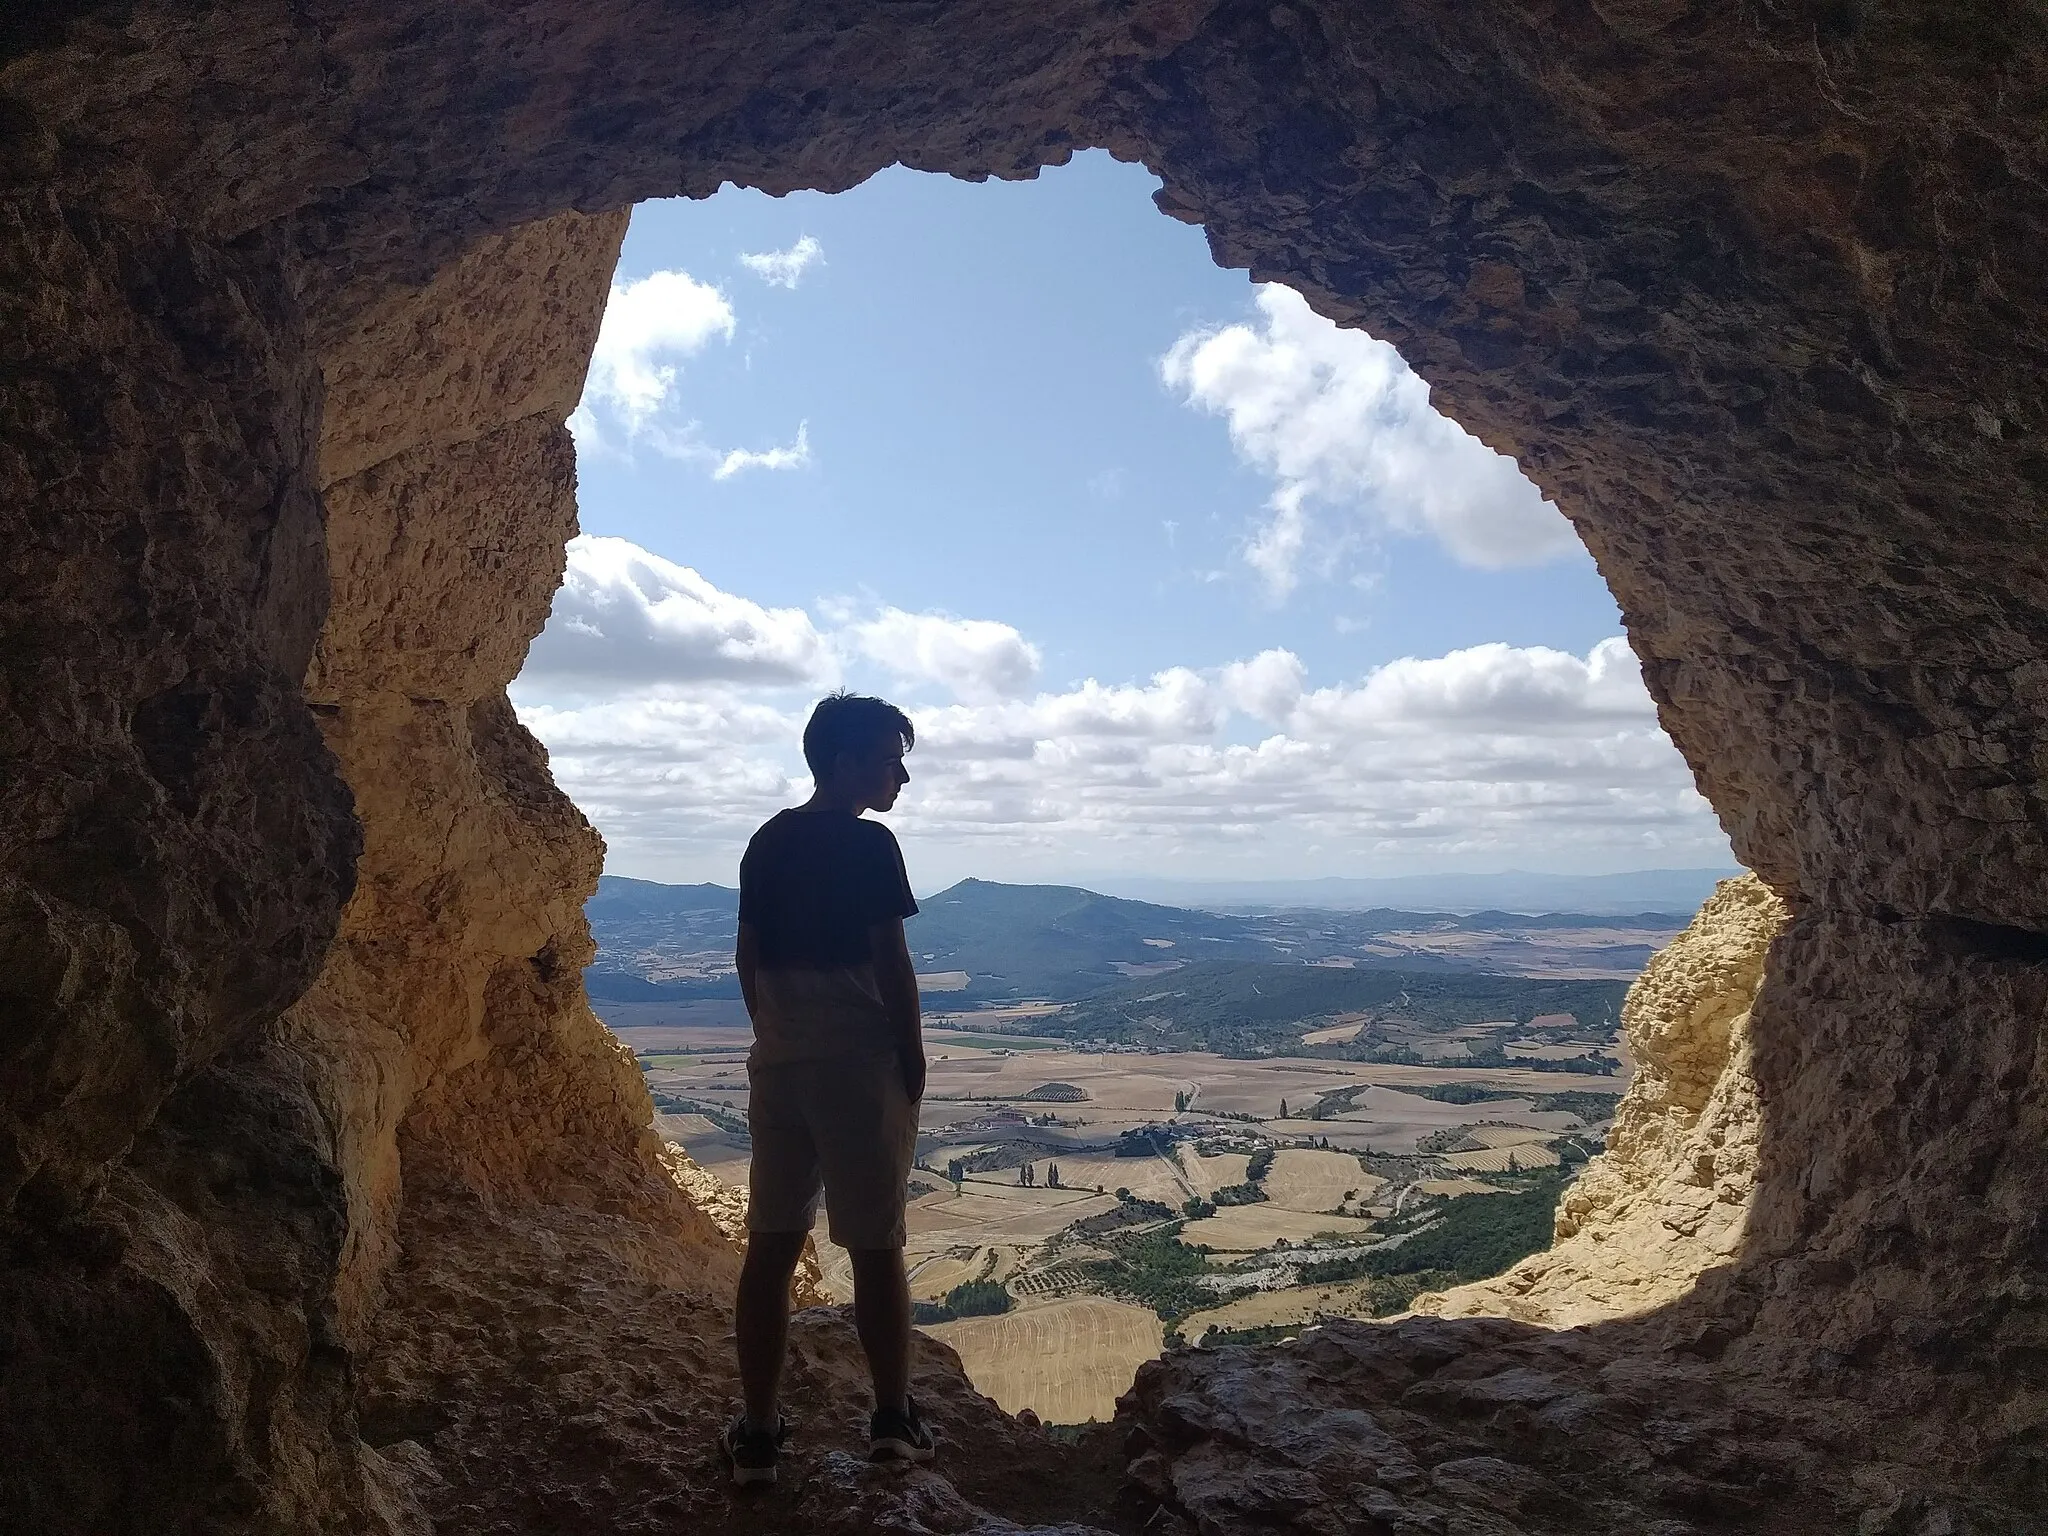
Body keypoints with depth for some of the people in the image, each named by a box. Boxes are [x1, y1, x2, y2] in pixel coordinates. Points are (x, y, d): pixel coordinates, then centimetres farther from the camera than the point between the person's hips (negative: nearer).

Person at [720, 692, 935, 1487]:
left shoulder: (766, 842, 8)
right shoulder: (868, 844, -12)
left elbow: (748, 958, 11)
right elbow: (891, 966, -13)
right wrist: (914, 1066, -4)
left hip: (777, 1063, 6)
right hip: (860, 1064, -6)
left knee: (771, 1247, 10)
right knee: (875, 1247, 7)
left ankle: (758, 1433, 16)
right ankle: (893, 1419, 19)